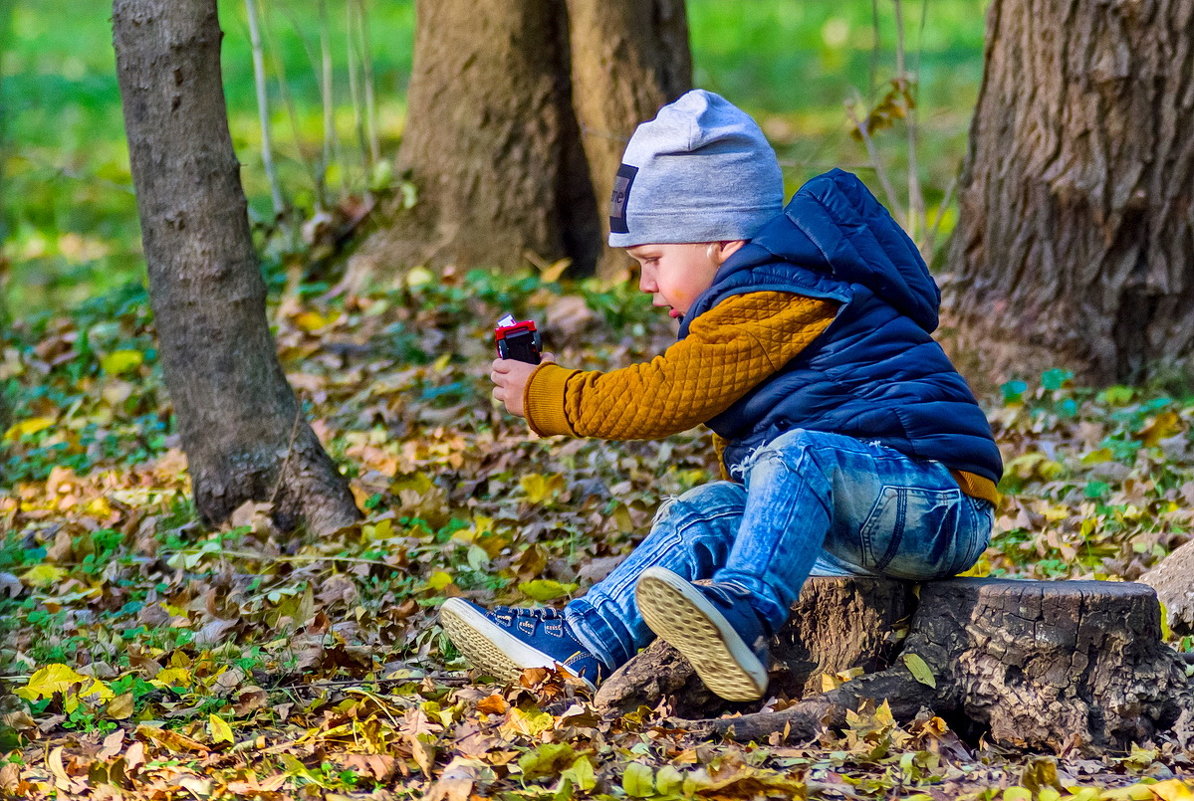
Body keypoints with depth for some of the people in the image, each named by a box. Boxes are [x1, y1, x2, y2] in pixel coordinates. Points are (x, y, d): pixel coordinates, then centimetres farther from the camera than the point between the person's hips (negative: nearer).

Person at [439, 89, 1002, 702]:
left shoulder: (775, 297, -11)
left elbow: (667, 396, -11)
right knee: (705, 517, 1)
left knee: (799, 454, -36)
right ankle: (578, 644, -11)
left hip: (940, 507, -10)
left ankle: (745, 611, -59)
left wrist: (547, 397, -1)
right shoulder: (771, 290, 24)